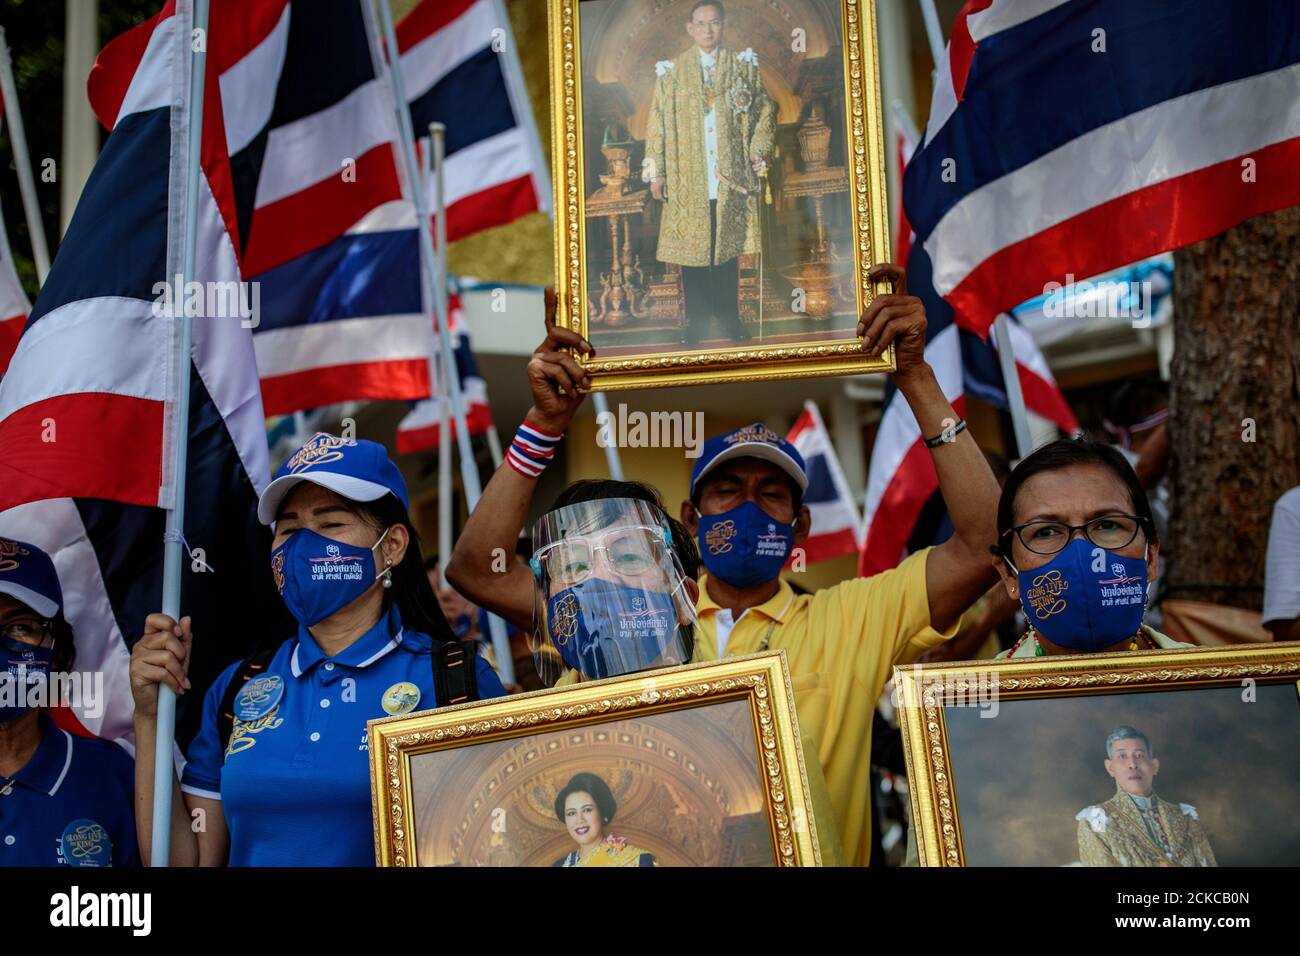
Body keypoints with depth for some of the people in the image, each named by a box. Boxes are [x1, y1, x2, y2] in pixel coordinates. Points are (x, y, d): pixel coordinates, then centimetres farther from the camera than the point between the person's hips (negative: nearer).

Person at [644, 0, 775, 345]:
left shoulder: (743, 65, 7)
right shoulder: (672, 71, 5)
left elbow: (765, 110, 10)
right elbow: (657, 122, 3)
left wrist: (758, 149, -3)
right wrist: (656, 171, -2)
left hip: (731, 175, 1)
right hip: (688, 180, 0)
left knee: (729, 246, 4)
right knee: (692, 249, 1)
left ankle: (729, 316, 14)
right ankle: (696, 319, 11)